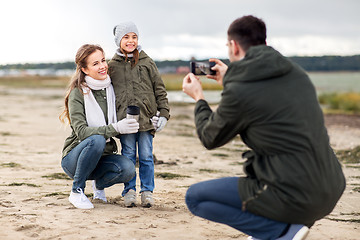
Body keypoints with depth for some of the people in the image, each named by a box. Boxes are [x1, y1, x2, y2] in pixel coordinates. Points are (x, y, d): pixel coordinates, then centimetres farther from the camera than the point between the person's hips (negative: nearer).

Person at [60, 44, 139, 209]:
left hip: (102, 157, 4)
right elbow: (81, 131, -25)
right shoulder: (78, 93, -14)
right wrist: (115, 128, -37)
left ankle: (99, 184, 8)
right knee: (96, 139, -36)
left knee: (128, 168, -27)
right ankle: (77, 192, -15)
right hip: (74, 158, -4)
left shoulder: (111, 88, 2)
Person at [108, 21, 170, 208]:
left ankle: (147, 192, 12)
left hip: (146, 118, 0)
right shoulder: (113, 65, 8)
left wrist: (163, 114, 1)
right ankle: (129, 191, 13)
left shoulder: (147, 63, 8)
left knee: (146, 156, 2)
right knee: (128, 155, 4)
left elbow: (159, 89, 9)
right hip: (124, 118, 0)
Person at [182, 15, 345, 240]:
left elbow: (211, 139, 5)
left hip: (296, 199, -8)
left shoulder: (238, 92, -14)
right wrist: (228, 80, 36)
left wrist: (199, 98, 22)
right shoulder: (296, 72, 7)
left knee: (195, 197, 4)